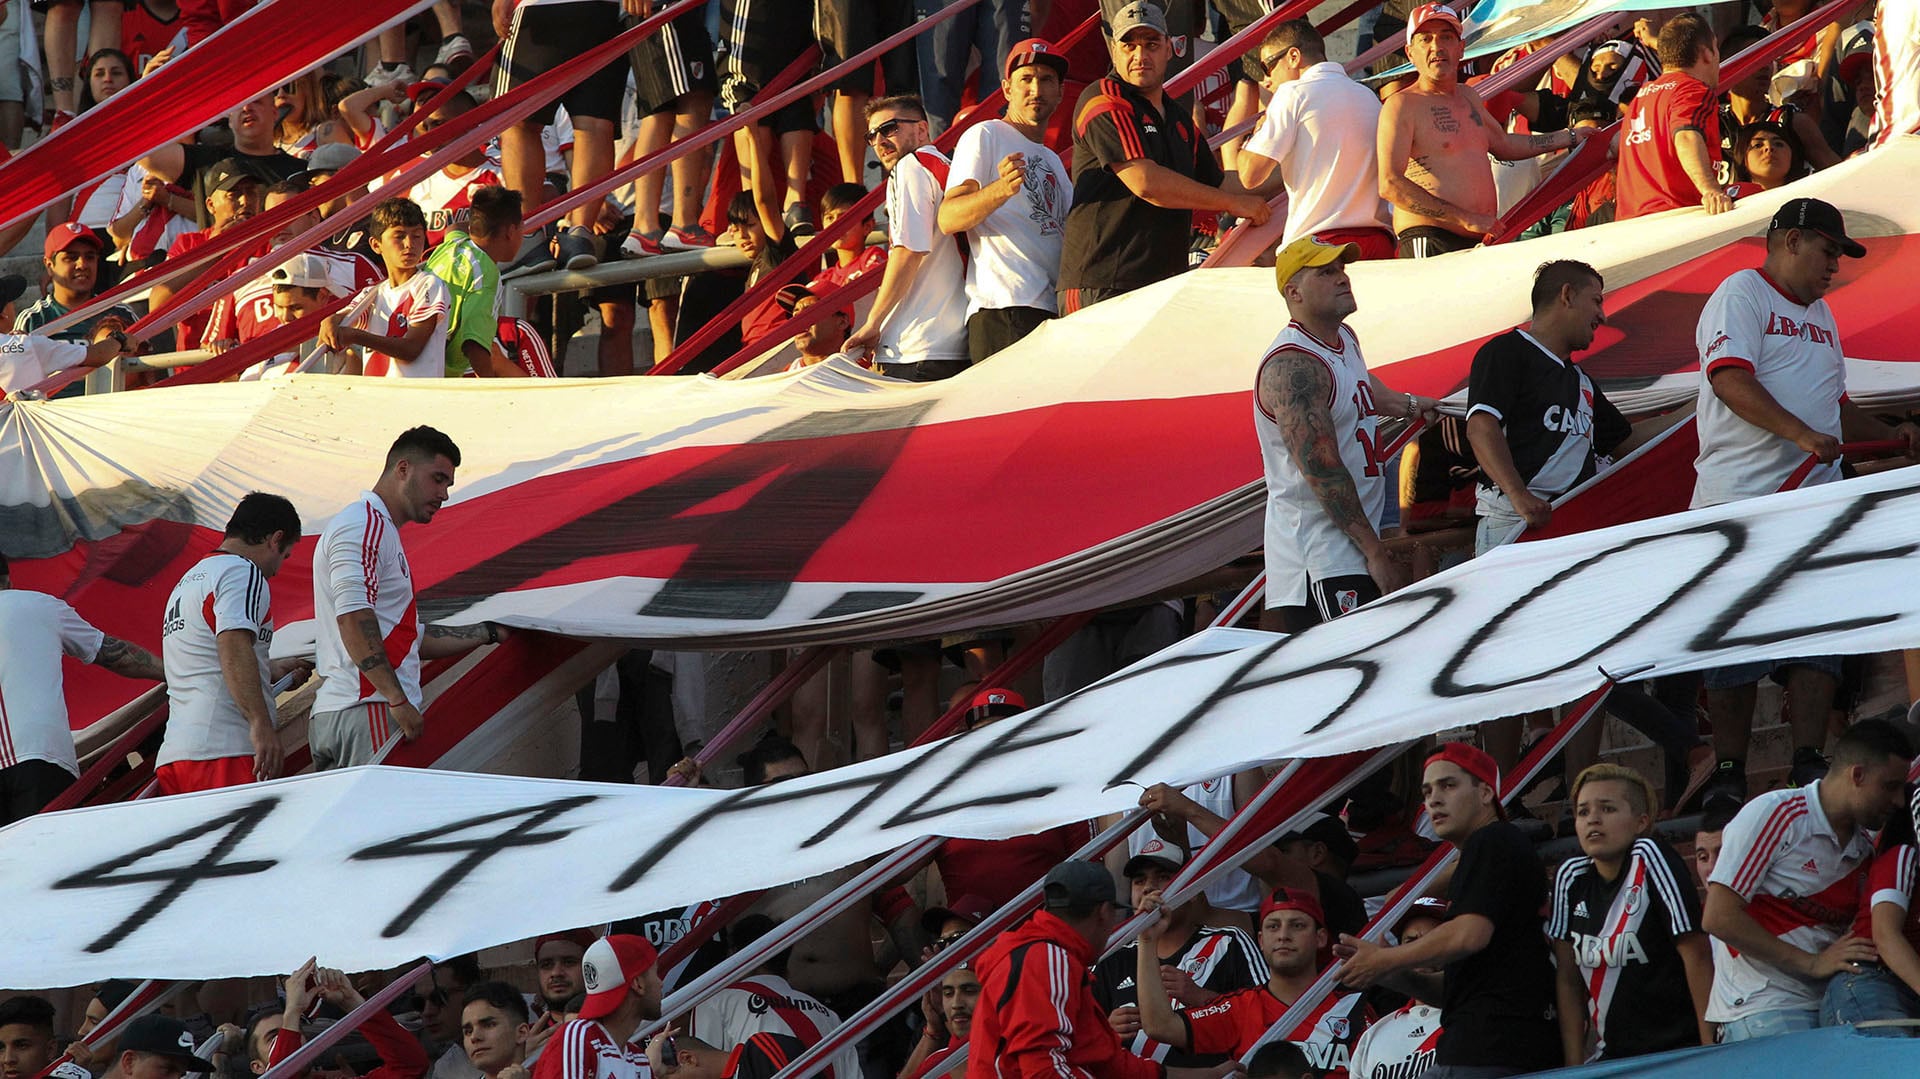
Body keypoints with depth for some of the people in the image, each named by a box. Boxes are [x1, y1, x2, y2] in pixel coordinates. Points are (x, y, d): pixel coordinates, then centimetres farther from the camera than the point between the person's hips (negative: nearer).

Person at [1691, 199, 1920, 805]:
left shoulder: (1821, 316, 25)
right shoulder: (1741, 295, -2)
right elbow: (1730, 379, -18)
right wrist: (1802, 434, -28)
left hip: (1815, 501, 7)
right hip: (1740, 503, -7)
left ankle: (1808, 767, -4)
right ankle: (1728, 777, 0)